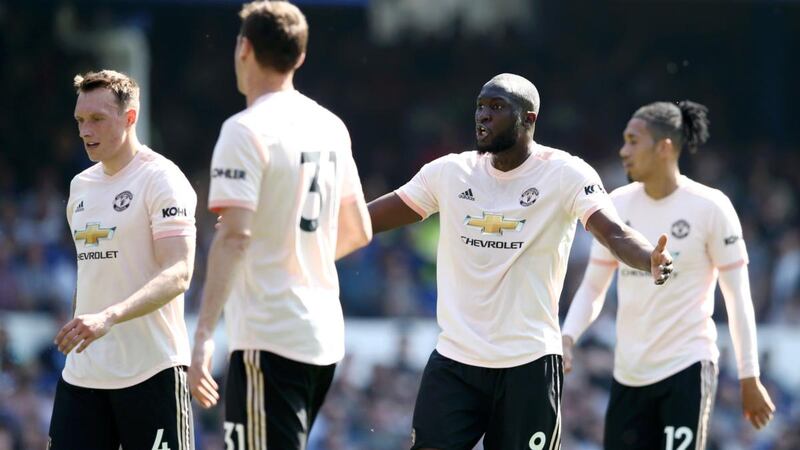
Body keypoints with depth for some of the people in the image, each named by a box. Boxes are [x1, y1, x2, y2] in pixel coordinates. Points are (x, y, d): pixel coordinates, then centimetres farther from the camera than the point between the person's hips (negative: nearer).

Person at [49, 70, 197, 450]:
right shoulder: (81, 185, 15)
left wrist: (109, 317, -34)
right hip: (82, 372, 7)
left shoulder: (161, 179, -9)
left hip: (151, 372, -7)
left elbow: (178, 274, -21)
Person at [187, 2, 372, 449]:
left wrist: (204, 336, -24)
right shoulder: (331, 127, 11)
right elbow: (358, 232, 19)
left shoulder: (247, 130, -12)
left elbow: (235, 237, -21)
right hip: (325, 335, 8)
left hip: (269, 339, -8)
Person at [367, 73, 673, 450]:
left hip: (529, 362, -3)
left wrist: (650, 260, -41)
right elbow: (369, 219, 10)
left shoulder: (566, 174, -7)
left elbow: (616, 234, -20)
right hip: (455, 360, 3)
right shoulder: (450, 172, 4)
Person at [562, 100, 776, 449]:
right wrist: (567, 338, -9)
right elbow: (593, 287, 10)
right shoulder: (617, 205, 6)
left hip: (686, 368, -5)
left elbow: (738, 296, -3)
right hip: (628, 374, 5)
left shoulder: (710, 207, -7)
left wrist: (749, 378, -3)